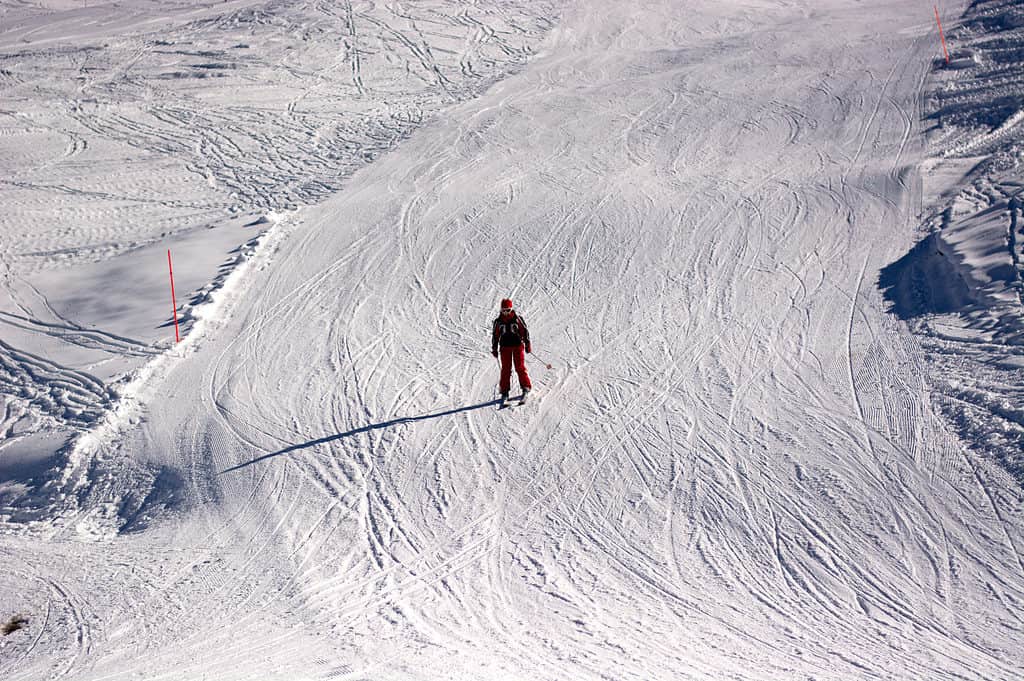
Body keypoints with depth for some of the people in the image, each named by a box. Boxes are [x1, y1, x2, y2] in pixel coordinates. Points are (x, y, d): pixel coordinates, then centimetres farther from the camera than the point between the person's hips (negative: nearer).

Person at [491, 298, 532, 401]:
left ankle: (525, 387, 1)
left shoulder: (517, 319, -2)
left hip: (518, 346, -2)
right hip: (505, 347, 2)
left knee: (520, 367, -6)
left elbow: (525, 331, 3)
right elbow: (495, 335, 11)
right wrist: (494, 349, 10)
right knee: (506, 369, 0)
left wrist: (527, 344, 0)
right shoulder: (498, 322, 4)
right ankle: (504, 391, 3)